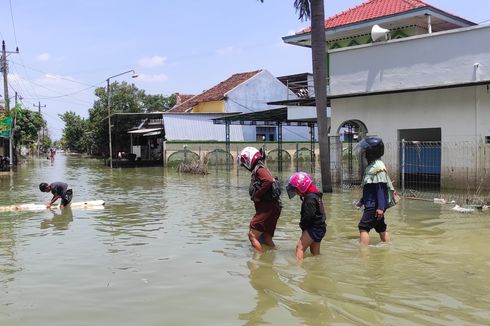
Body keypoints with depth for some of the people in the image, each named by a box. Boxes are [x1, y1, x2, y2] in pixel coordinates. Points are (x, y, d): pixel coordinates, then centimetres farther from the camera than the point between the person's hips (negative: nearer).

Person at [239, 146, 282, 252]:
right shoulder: (260, 169, 19)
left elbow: (269, 181, -30)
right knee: (266, 237, 16)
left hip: (268, 208, -10)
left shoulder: (259, 169, -11)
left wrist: (257, 196, -20)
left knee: (252, 235, -9)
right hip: (270, 208, 10)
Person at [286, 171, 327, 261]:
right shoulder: (315, 195, 15)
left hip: (314, 228, -10)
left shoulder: (310, 198, -17)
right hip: (319, 228, 10)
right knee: (315, 252, 16)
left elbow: (308, 215, -24)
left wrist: (302, 225, -7)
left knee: (300, 247, -15)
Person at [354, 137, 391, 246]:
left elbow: (381, 189, -21)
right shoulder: (371, 165, 13)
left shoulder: (378, 167, -17)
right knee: (381, 228, 16)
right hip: (371, 204, 10)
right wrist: (362, 200, 25)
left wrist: (380, 207, -24)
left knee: (364, 227, -10)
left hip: (374, 205, -10)